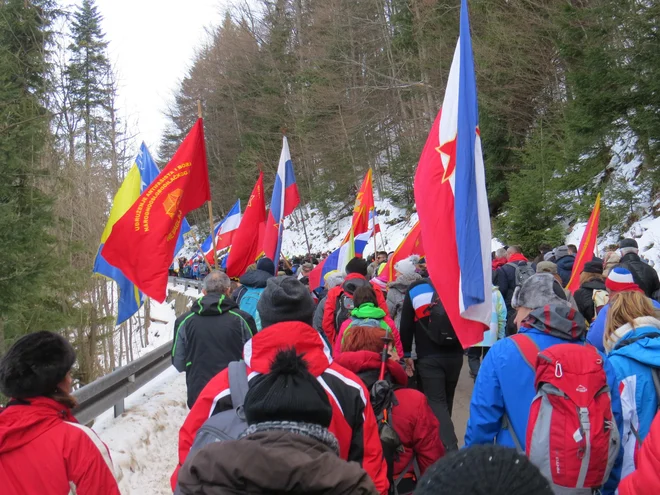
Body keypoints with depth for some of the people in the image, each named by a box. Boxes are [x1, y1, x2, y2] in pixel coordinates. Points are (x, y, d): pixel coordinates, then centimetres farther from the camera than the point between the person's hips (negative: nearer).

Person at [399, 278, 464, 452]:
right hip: (454, 355, 4)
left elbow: (406, 325, -4)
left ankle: (450, 448, -17)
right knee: (446, 400, 19)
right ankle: (442, 438, 32)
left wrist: (406, 354, 5)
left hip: (428, 357, -3)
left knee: (436, 401, -3)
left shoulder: (416, 288, -5)